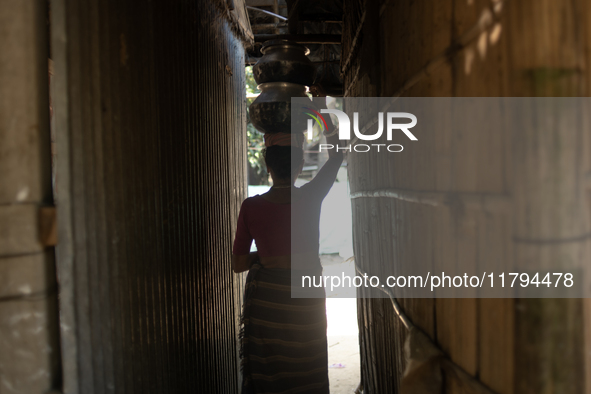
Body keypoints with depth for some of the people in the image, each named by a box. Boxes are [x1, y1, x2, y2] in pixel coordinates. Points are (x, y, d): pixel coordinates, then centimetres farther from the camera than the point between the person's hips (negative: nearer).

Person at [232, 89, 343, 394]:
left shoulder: (251, 207, -11)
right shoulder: (311, 198, -12)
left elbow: (238, 263, -5)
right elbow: (336, 153, 4)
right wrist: (321, 106, 8)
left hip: (264, 298, 0)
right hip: (306, 297, 0)